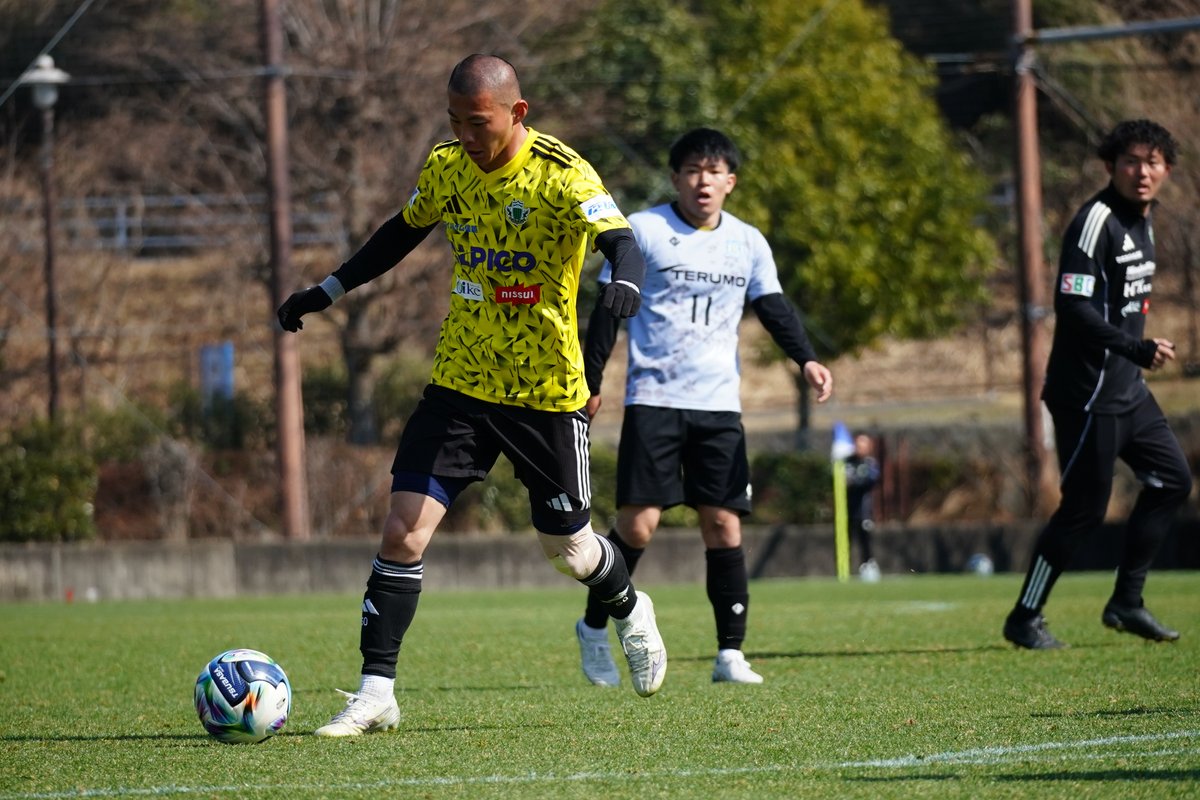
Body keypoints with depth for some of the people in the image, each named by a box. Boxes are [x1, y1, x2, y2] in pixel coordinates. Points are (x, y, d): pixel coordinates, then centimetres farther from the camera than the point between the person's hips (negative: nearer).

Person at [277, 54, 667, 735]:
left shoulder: (560, 176, -17)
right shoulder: (446, 168, 1)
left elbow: (621, 240, -30)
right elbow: (404, 232, 20)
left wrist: (626, 280, -53)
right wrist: (326, 292, 21)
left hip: (548, 394, -4)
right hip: (460, 385, 4)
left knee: (566, 545, 10)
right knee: (404, 530, -10)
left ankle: (631, 612, 44)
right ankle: (376, 693, -4)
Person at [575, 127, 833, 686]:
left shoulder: (748, 243, 10)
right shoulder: (642, 231, -1)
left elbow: (773, 307, 10)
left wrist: (805, 358, -8)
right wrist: (590, 383, -1)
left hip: (720, 407, 3)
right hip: (653, 399, -3)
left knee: (724, 526, -2)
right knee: (638, 523, -10)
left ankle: (730, 653, 1)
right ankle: (594, 627, 10)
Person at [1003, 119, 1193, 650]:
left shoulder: (1142, 223, 13)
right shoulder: (1096, 221, -17)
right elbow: (1072, 305, -24)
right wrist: (1138, 349, -29)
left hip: (1128, 390, 10)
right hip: (1089, 394, -10)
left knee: (1172, 479, 11)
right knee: (1085, 506, -7)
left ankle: (1126, 603, 18)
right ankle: (1024, 619, 4)